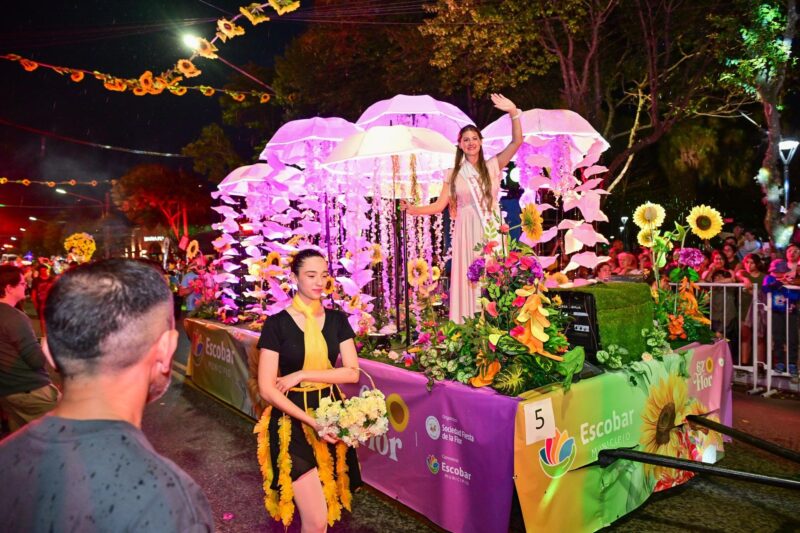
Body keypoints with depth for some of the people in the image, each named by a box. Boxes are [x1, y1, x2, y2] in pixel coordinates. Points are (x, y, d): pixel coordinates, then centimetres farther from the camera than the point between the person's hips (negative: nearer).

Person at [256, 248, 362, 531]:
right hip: (292, 420, -4)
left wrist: (303, 374, -14)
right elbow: (266, 388, -12)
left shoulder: (337, 319, 2)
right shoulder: (277, 324, -9)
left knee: (329, 507, 15)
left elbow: (352, 372, -4)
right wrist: (312, 421, -20)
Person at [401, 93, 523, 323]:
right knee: (469, 279, 0)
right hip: (467, 233, 0)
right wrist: (412, 209, -10)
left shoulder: (492, 166, 6)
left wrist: (513, 113, -15)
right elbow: (439, 206, 3)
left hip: (491, 231, 0)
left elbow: (517, 142, -4)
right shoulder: (454, 173, 8)